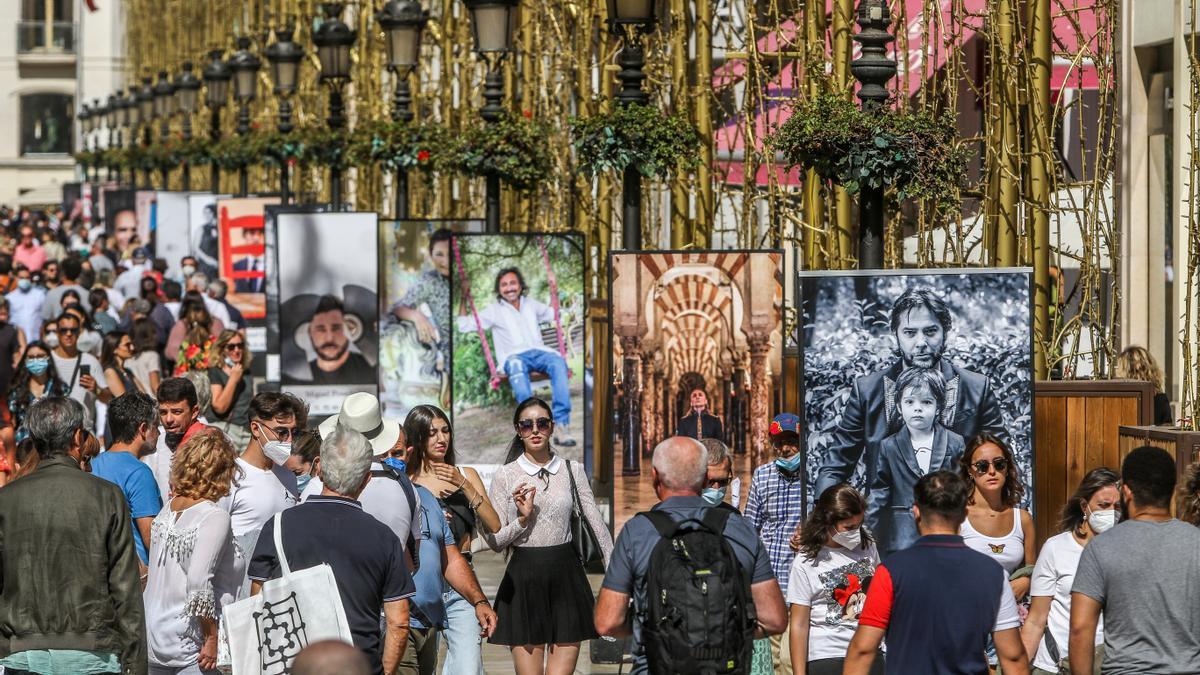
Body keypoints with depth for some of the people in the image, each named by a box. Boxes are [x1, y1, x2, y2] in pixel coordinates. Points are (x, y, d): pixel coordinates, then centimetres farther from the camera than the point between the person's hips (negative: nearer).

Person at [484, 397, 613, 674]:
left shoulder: (572, 471, 7)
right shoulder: (505, 476, 2)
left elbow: (597, 524, 6)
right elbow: (494, 541, 3)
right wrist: (522, 519, -14)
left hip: (566, 578, 1)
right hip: (523, 580, -1)